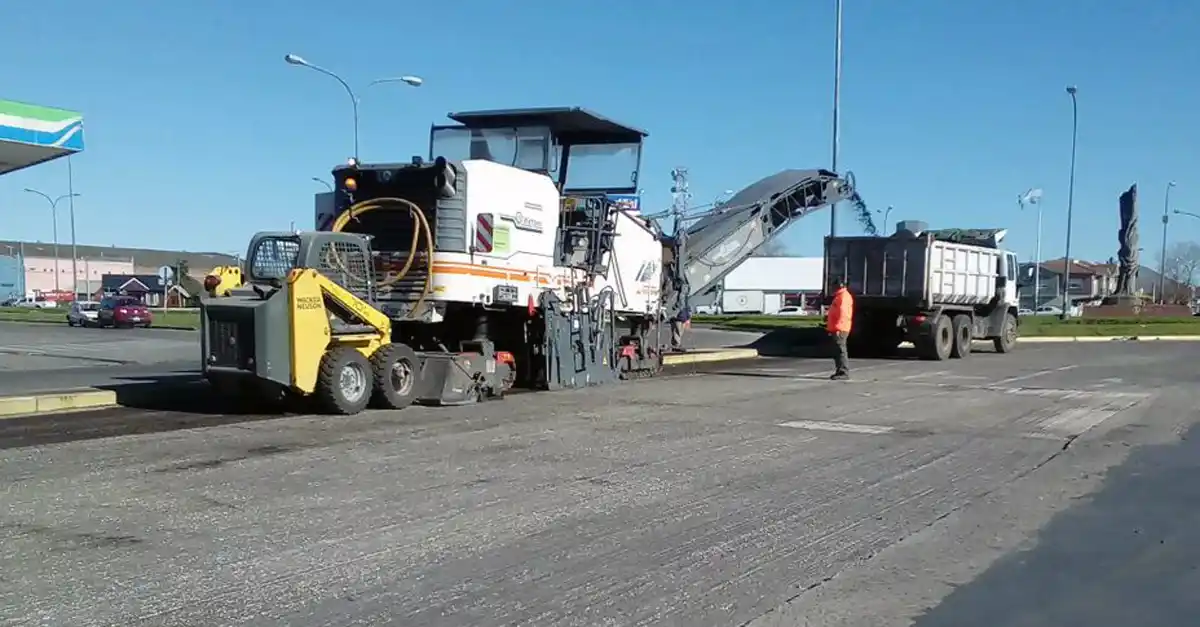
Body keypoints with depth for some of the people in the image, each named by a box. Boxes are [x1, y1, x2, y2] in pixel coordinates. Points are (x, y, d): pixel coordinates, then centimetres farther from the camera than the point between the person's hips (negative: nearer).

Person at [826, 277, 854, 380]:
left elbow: (843, 313, -21)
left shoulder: (844, 296, -12)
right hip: (835, 329, 11)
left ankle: (844, 373, -12)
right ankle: (839, 371, 17)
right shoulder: (839, 296, 22)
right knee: (837, 351, 13)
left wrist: (838, 328, -25)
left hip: (840, 330, -11)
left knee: (840, 350, -11)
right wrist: (828, 317, 17)